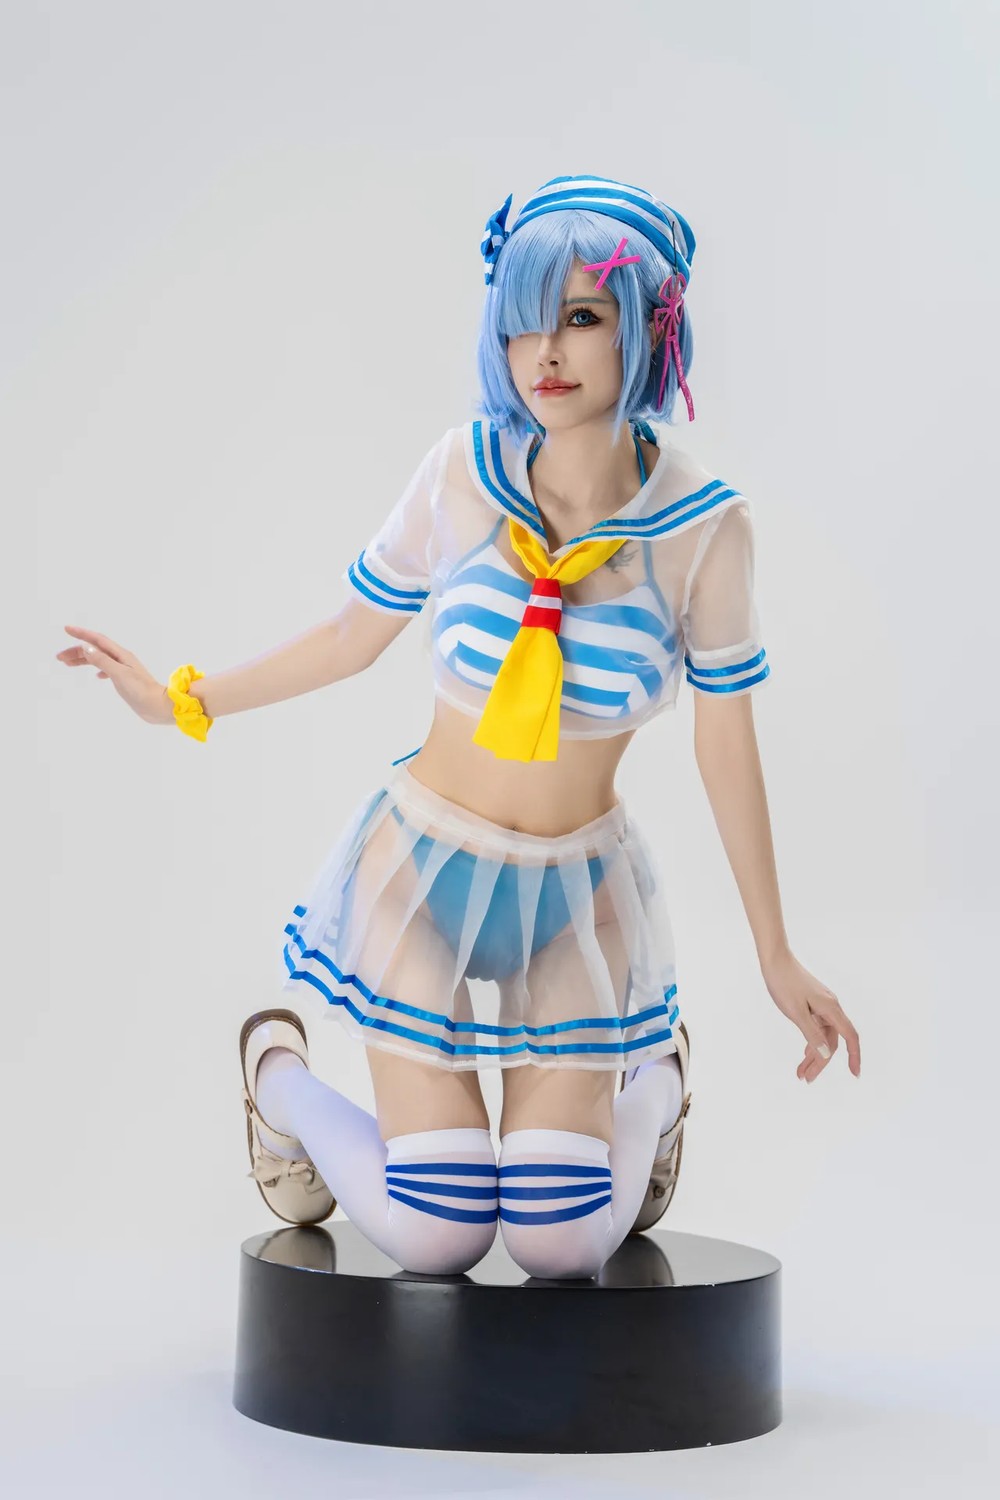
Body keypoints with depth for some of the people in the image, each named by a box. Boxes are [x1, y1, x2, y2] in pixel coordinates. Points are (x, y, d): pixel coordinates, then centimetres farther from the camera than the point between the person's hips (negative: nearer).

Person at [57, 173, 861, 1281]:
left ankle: (653, 1085, 31)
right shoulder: (462, 472, -13)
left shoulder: (703, 525, -14)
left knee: (561, 1246, -2)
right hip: (421, 869, 0)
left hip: (577, 896, 0)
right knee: (435, 1237, -4)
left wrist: (776, 958, 3)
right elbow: (353, 636, 3)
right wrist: (183, 700, 11)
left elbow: (725, 743, -3)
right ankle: (280, 1076, 26)